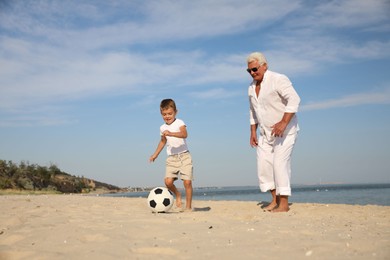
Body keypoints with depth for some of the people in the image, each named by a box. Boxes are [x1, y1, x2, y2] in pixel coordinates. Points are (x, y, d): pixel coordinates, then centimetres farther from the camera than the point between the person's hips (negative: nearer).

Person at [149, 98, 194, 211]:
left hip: (184, 156, -4)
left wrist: (170, 133, -42)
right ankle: (177, 194, 18)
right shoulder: (163, 128, 10)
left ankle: (188, 206, 5)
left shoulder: (179, 123, -8)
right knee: (168, 181, -13)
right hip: (171, 158, 4)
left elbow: (184, 134, -28)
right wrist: (155, 154, 27)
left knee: (187, 182, -10)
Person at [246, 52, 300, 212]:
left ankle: (284, 203, -4)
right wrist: (253, 132, 13)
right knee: (263, 164, 3)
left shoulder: (278, 80, -14)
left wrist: (283, 123, -32)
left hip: (285, 130, -8)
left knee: (280, 163, -12)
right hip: (265, 133, 8)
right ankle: (275, 199, 15)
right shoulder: (252, 87, 10)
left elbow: (294, 100, -24)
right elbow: (253, 112, 20)